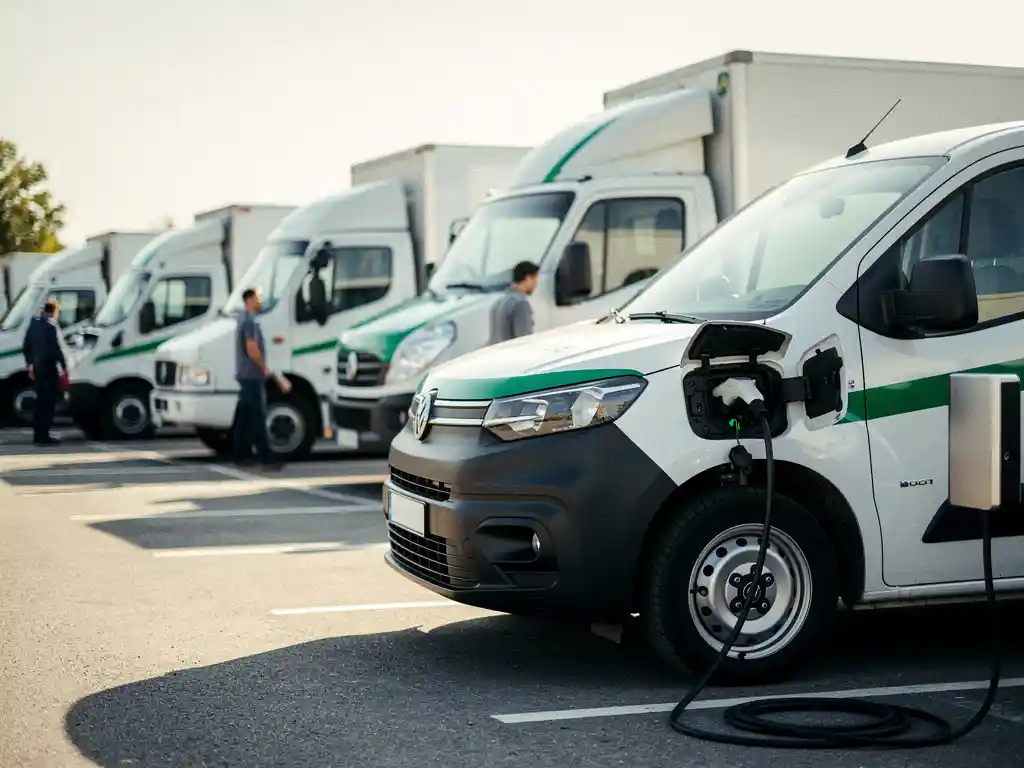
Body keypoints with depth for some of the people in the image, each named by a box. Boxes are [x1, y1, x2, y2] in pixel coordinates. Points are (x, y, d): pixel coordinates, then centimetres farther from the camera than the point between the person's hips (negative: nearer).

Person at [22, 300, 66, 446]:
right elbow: (55, 349, -18)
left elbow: (26, 347, 17)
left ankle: (38, 434, 21)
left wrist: (30, 364, 25)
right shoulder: (50, 327, -16)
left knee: (41, 401, 16)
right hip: (48, 368, -8)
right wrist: (64, 366, -10)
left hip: (37, 367, 8)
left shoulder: (34, 323, 10)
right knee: (48, 402, -4)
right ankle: (43, 435, -4)